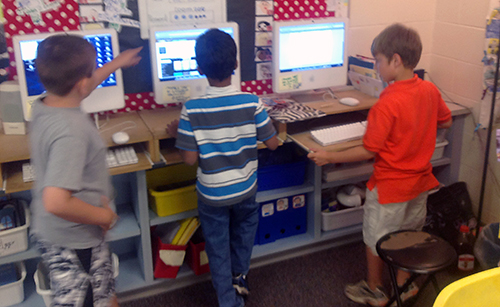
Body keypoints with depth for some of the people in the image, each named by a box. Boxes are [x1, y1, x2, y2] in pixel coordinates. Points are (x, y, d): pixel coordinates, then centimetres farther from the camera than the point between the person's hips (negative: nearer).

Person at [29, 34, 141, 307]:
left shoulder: (43, 106, -3)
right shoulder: (70, 132, -32)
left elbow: (78, 89, 19)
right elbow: (56, 203, -37)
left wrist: (117, 63, 31)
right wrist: (103, 215, -21)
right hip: (73, 242, -9)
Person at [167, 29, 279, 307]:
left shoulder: (192, 110, -21)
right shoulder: (252, 103, -18)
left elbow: (190, 158, -16)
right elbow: (273, 143, -8)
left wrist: (177, 133, 1)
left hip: (212, 194, -2)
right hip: (245, 188, 2)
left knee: (218, 248, 18)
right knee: (245, 228, 32)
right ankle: (240, 277, 49)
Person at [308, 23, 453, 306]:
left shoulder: (387, 104, -28)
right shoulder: (430, 90, -7)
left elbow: (368, 151, -24)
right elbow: (446, 121, 10)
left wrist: (329, 157, -17)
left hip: (390, 186, -7)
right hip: (420, 181, 7)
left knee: (376, 240, 15)